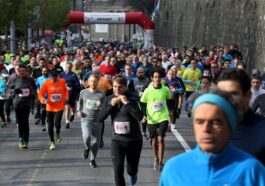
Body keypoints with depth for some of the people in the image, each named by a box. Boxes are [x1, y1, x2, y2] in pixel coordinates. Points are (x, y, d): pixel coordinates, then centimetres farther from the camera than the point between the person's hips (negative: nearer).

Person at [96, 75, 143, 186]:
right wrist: (111, 105, -19)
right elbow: (99, 118, -9)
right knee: (118, 169, -13)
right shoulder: (109, 100, -2)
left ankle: (132, 174, 53)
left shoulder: (131, 99, -14)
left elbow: (140, 117, -29)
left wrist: (127, 103, -31)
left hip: (134, 140, -2)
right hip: (117, 140, 2)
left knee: (132, 169, 16)